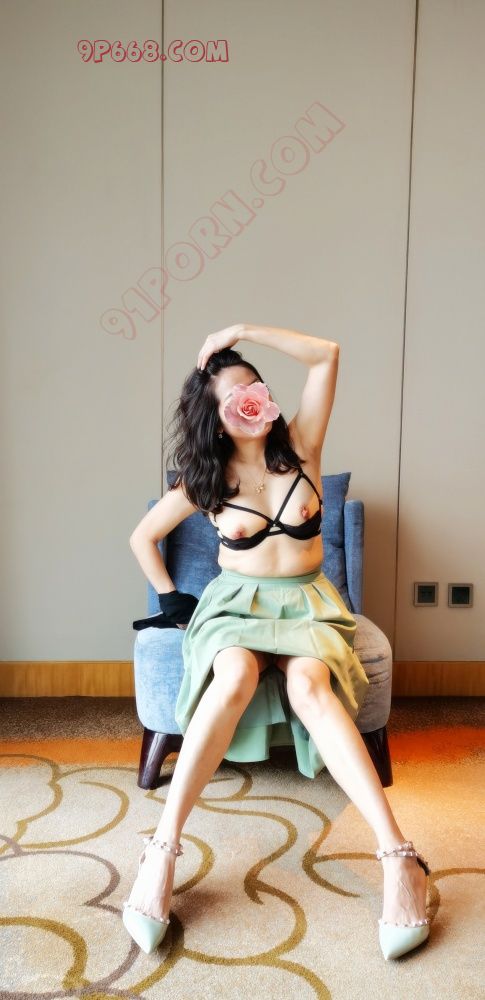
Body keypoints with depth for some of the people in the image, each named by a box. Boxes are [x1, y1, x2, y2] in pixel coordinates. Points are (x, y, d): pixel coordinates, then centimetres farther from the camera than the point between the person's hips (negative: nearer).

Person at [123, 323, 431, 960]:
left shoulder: (300, 448, 1)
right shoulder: (204, 482, 1)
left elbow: (327, 355, -7)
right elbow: (142, 538, 15)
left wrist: (242, 332, -8)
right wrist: (170, 598, 7)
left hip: (306, 604, 0)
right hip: (236, 603, 0)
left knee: (308, 685, -35)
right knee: (236, 674, -37)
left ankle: (398, 856, -40)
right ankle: (164, 849, -36)